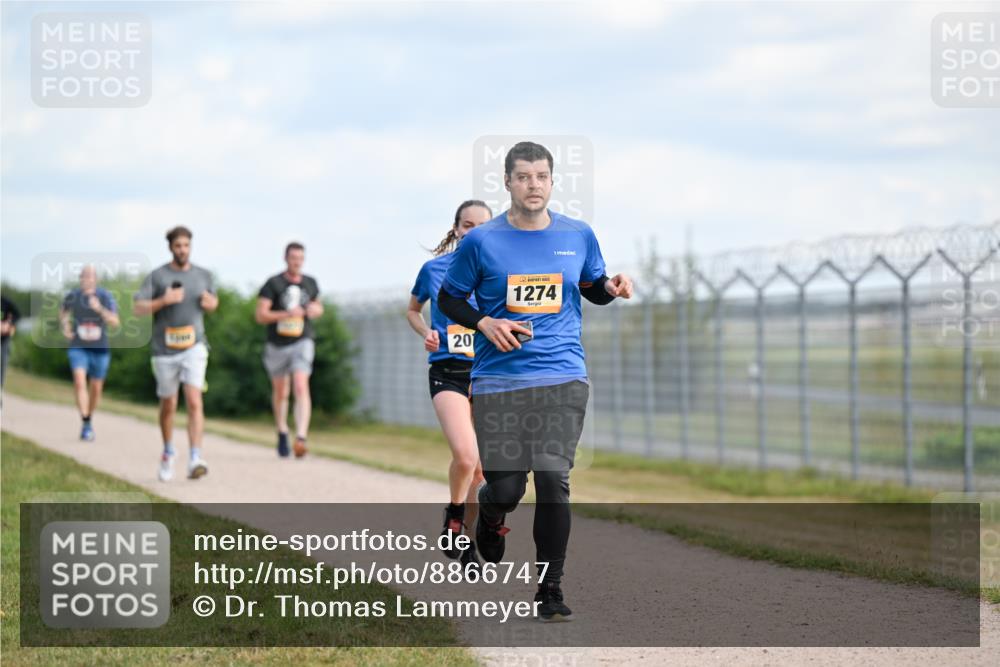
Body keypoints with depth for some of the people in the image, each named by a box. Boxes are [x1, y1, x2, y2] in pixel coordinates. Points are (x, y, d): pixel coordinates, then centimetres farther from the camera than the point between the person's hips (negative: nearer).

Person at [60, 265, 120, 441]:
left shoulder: (105, 296, -11)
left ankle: (90, 419, 37)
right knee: (79, 381, -21)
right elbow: (63, 311, 17)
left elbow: (114, 322, -20)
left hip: (99, 349, 0)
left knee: (96, 388, 12)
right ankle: (85, 425, -23)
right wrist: (65, 327, 0)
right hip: (78, 348, 0)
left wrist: (100, 309, -35)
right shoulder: (73, 296, -6)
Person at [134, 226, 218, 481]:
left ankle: (195, 459, -24)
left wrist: (211, 302, 0)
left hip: (194, 347, 0)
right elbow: (139, 308, -7)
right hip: (165, 350, 0)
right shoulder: (157, 276, -1)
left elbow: (213, 300, 24)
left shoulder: (203, 275, 8)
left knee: (194, 402, -17)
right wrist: (164, 301, -21)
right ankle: (168, 453, 36)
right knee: (168, 406, 13)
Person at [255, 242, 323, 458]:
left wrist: (316, 310, -1)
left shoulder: (310, 283, 7)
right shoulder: (273, 283, -6)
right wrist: (286, 314, -25)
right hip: (277, 344, 0)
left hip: (302, 342, 0)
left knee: (301, 387, -19)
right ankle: (282, 434, 37)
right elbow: (260, 315, -12)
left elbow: (318, 306, 24)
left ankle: (301, 438, -28)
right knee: (280, 392, 14)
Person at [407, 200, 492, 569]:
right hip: (448, 372, -2)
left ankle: (469, 544, 22)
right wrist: (426, 333, 0)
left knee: (480, 467, 5)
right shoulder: (434, 269, 3)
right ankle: (454, 514, 5)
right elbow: (412, 309, 20)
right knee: (464, 455, -23)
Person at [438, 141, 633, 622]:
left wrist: (610, 287, -3)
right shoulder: (481, 241, 0)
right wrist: (484, 323, -9)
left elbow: (592, 289, 20)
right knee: (505, 487, -1)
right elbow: (448, 298, 9)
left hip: (562, 379, 1)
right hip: (498, 380, -1)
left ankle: (550, 588, -1)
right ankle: (491, 516, 38)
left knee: (552, 478, -11)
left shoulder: (579, 236, 6)